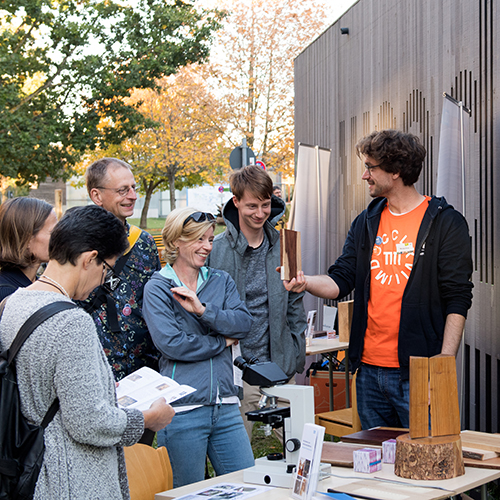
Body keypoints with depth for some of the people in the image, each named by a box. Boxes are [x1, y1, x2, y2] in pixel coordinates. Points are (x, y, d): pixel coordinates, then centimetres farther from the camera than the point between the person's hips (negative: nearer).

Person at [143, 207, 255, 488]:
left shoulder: (221, 281, 13)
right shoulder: (158, 288, -2)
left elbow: (244, 323, -2)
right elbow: (171, 343, -14)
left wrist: (203, 310, -15)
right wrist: (222, 342, -4)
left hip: (226, 405, 5)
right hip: (183, 409, -5)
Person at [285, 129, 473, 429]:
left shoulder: (445, 222, -4)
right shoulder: (366, 223, 12)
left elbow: (457, 298, -7)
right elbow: (341, 280, 9)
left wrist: (445, 359, -15)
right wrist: (307, 283, -12)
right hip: (369, 369, 6)